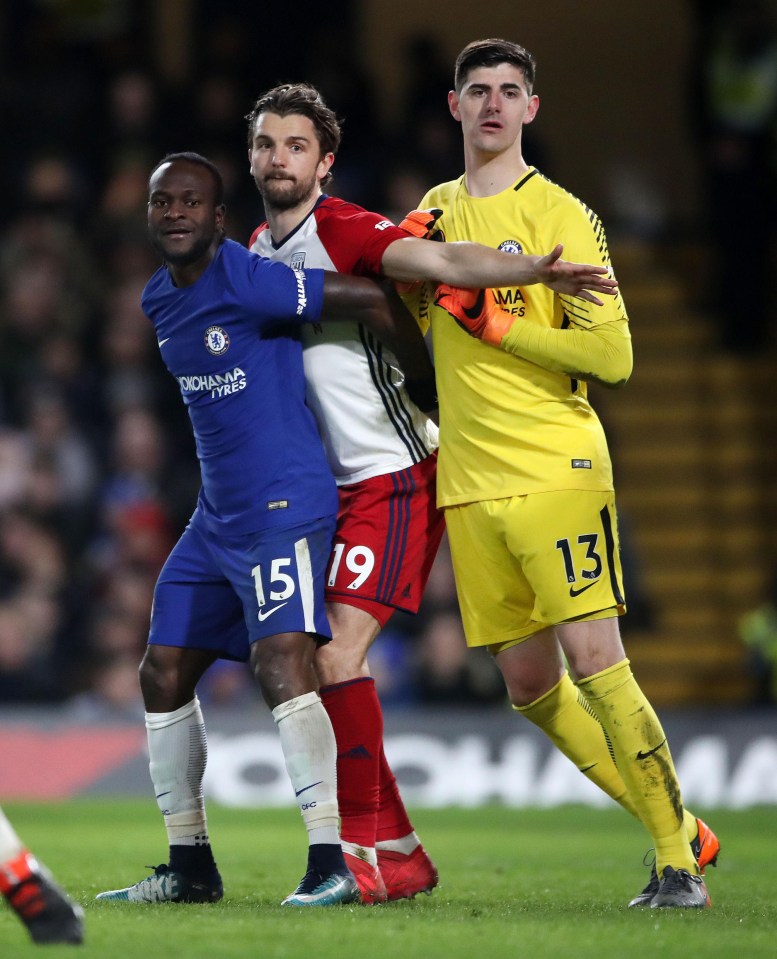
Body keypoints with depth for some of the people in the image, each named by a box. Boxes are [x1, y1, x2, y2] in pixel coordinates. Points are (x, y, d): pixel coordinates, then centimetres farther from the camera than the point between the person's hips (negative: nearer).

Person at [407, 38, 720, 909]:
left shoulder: (559, 215, -5)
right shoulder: (435, 211, 15)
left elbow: (612, 355, -11)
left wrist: (494, 322, -14)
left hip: (557, 469, -6)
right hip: (467, 484, 6)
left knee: (594, 659, -15)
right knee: (529, 684, 5)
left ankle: (679, 862, -7)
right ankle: (675, 828, 18)